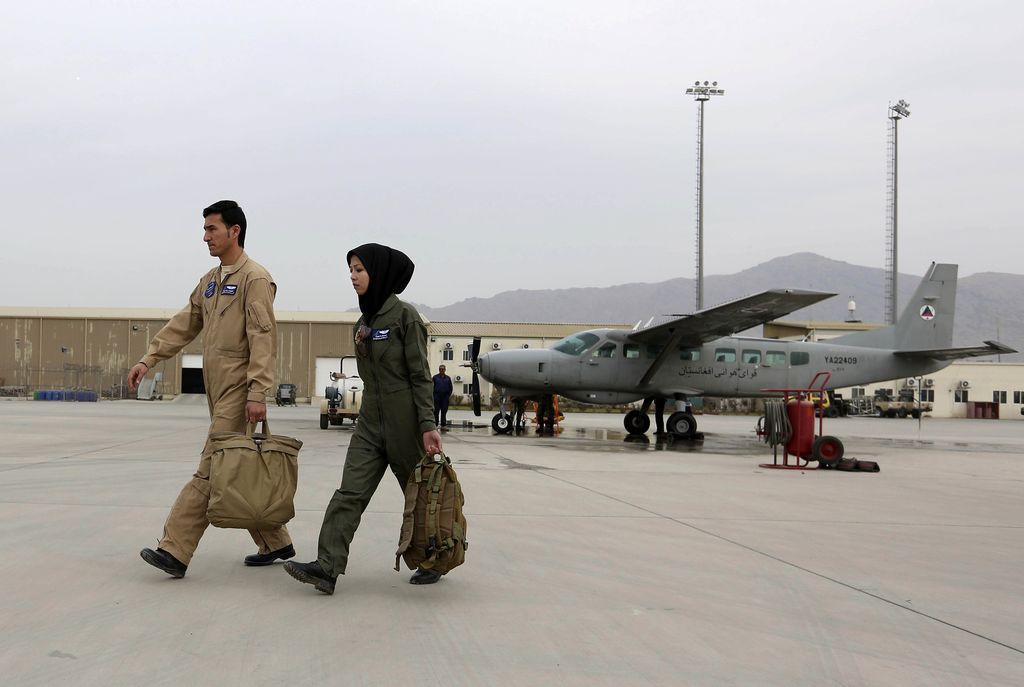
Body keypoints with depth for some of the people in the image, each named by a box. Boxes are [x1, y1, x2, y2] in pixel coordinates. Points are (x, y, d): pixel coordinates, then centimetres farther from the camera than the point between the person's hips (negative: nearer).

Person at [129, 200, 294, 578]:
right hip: (217, 389, 9)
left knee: (212, 471, -9)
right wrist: (149, 359, 10)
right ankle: (275, 542, 21)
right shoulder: (210, 280, 18)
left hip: (239, 390, -9)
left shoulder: (255, 278, -10)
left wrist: (258, 393, -22)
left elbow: (262, 338, -17)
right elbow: (185, 324, 19)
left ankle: (174, 550, -10)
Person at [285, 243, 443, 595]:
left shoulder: (404, 315, -9)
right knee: (349, 493, -6)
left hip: (403, 421, -6)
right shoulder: (364, 322, 12)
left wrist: (428, 425, -18)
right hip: (370, 421, 7)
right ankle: (327, 567, -14)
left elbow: (420, 375, -12)